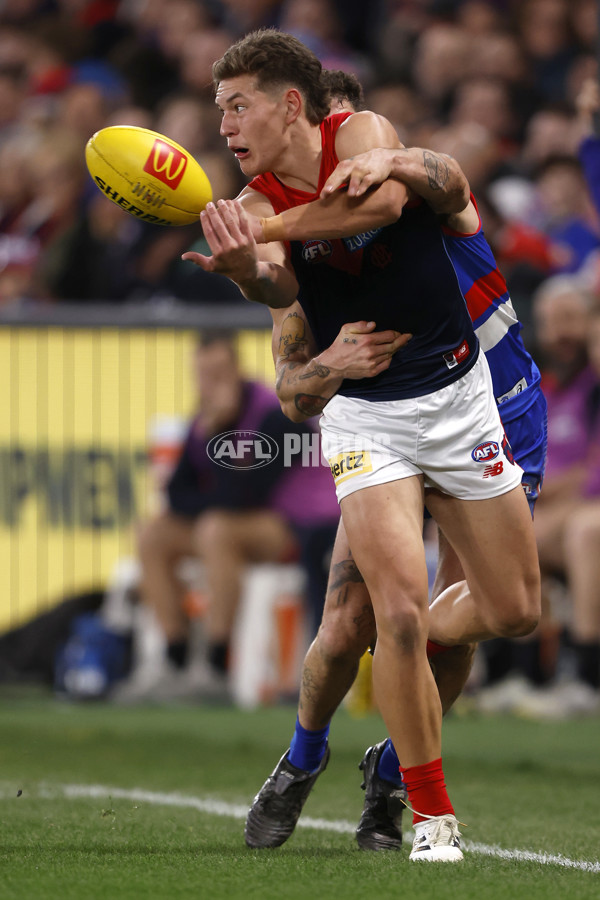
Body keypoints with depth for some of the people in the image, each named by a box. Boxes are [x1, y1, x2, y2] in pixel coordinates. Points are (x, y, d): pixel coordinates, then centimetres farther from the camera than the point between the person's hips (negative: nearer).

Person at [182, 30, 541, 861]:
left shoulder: (360, 134, -8)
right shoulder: (257, 203, -6)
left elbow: (383, 200, -33)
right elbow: (278, 287, -29)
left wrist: (270, 228, -36)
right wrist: (244, 265, -52)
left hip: (458, 392, 1)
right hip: (365, 413, -1)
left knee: (514, 610, 8)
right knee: (399, 609, -18)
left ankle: (404, 664, 39)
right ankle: (432, 814, -5)